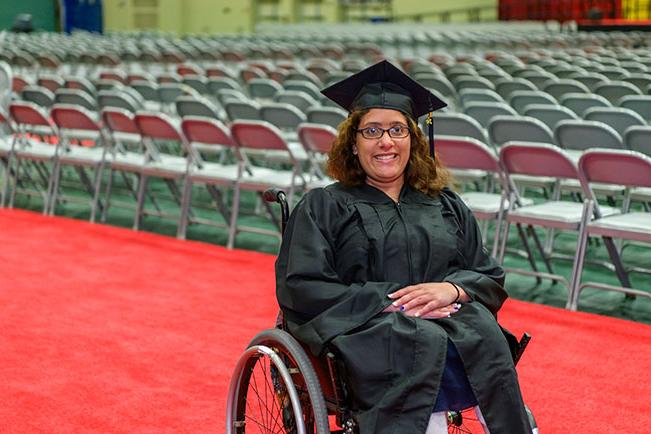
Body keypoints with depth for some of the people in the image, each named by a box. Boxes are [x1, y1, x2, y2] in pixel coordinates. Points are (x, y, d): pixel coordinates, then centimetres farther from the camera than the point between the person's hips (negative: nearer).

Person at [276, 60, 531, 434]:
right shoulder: (323, 207, 11)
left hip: (451, 322, 4)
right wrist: (388, 301, -11)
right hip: (366, 334, -3)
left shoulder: (447, 206, 23)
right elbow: (300, 289, -1)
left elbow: (492, 279, 18)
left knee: (486, 337, -31)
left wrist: (452, 289, -6)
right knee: (425, 345, -36)